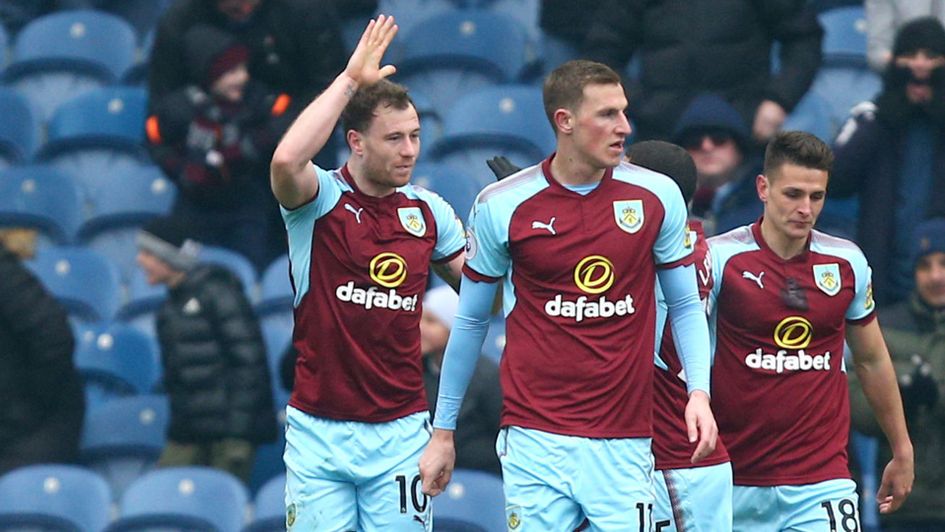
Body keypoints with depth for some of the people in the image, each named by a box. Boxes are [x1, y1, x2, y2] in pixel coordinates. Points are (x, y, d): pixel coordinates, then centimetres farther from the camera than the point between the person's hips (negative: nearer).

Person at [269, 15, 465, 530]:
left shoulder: (429, 211, 8)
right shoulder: (321, 199, -5)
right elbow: (286, 160, -28)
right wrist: (350, 79, -23)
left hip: (400, 430, 3)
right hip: (319, 430, -3)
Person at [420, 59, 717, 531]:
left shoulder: (657, 197, 2)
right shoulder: (501, 207, 0)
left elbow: (686, 306, 11)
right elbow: (470, 322, 10)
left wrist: (698, 391, -6)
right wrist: (443, 430, 14)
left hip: (623, 444, 1)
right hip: (535, 442, -1)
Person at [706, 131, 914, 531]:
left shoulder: (848, 264, 5)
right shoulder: (720, 258, -6)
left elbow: (872, 361, 19)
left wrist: (902, 452, 23)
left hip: (822, 479, 2)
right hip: (735, 482, -2)